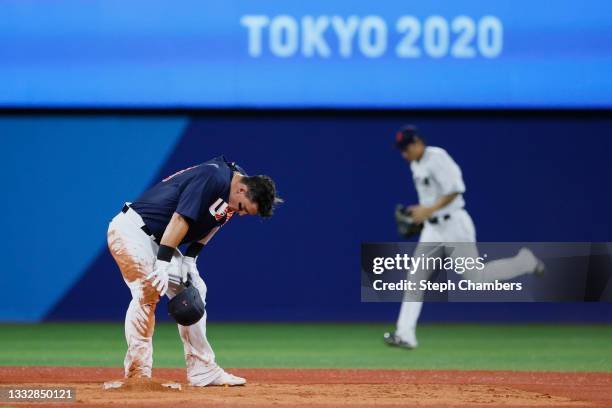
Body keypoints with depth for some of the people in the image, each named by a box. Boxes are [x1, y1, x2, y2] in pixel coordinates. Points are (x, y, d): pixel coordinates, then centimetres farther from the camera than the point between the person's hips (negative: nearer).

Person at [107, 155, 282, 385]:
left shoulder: (232, 198, 4)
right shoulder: (214, 177, -25)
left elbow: (210, 224, 13)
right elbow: (181, 219, -28)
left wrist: (190, 258, -1)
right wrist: (163, 264, -30)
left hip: (158, 240, 10)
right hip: (131, 229, -10)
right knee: (148, 291, -22)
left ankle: (203, 372, 12)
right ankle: (138, 374, -22)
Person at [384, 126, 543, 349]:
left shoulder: (437, 157, -17)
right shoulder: (416, 164, 10)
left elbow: (455, 189, -24)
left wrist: (429, 210, -27)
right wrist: (420, 211, 10)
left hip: (454, 226, -8)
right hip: (432, 230, 8)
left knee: (477, 279, -4)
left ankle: (525, 262, 17)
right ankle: (405, 335, -3)